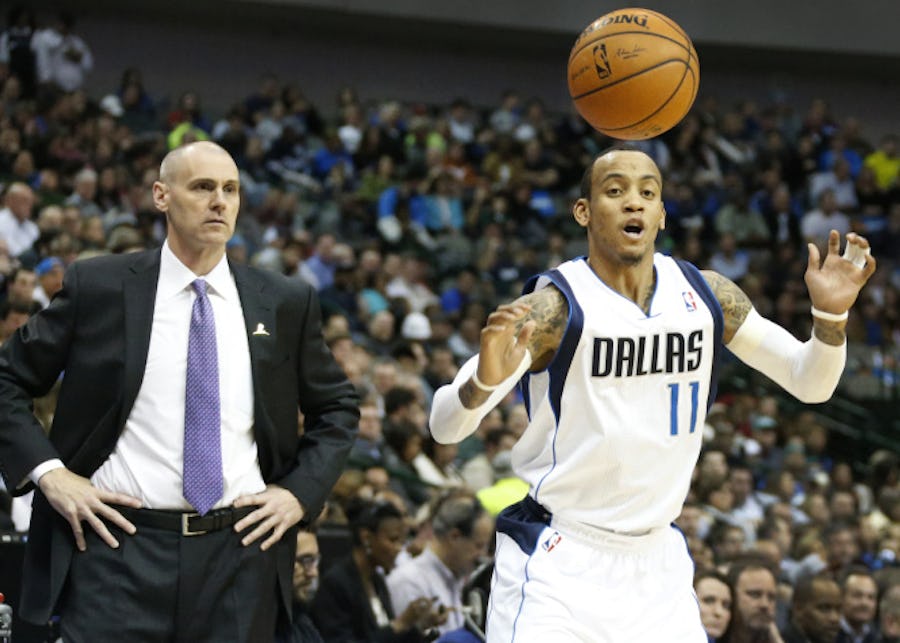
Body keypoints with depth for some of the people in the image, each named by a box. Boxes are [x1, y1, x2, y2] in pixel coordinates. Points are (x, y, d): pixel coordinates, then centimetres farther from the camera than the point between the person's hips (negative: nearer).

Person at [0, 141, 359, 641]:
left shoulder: (285, 302, 7)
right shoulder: (98, 287, 1)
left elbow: (337, 407, 19)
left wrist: (302, 491, 5)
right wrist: (48, 472, -4)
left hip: (240, 552, 2)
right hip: (121, 543, -2)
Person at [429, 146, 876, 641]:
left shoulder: (707, 295, 0)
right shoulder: (556, 307, -15)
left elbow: (810, 383, 6)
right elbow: (444, 426, -21)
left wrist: (830, 314, -14)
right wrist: (483, 382, -43)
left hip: (657, 560, 5)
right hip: (557, 560, -5)